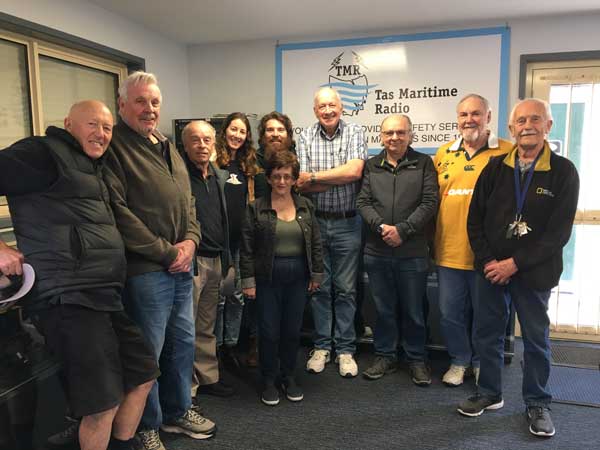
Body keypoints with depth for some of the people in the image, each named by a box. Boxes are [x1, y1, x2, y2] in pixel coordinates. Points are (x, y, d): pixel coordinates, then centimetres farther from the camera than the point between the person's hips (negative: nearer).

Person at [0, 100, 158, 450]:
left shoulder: (93, 167, 21)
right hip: (69, 298, -9)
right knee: (103, 404, -4)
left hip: (106, 297, 10)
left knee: (143, 373, 17)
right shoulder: (44, 153, -6)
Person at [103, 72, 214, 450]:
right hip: (146, 269, -8)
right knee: (148, 351, 4)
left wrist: (190, 240, -1)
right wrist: (166, 252, -15)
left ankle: (178, 411, 37)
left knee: (184, 342, 17)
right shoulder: (114, 147, -9)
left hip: (182, 264, 8)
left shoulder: (168, 149, 16)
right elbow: (118, 210, -18)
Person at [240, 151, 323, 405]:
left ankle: (288, 377, 29)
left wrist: (316, 274, 7)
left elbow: (315, 243, 9)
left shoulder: (305, 207, 6)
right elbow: (247, 248, -4)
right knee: (269, 330, 4)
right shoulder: (256, 208, -3)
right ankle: (269, 381, 23)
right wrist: (248, 280, -6)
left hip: (298, 276, 3)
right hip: (268, 276, -2)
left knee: (293, 329, 10)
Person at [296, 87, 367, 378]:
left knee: (346, 289, 7)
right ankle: (322, 346, 24)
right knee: (319, 287, 10)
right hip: (315, 222, 1)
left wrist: (314, 176, -13)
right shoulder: (306, 138, 2)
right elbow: (302, 185, -7)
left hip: (347, 224, -1)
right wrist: (340, 177, -13)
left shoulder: (355, 133, 0)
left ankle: (345, 349, 20)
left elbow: (355, 170, -17)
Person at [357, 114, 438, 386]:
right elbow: (363, 202, 2)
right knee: (383, 308, 13)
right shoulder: (371, 166, 8)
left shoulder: (423, 164, 2)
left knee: (413, 310, 10)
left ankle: (416, 360, 27)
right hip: (377, 251, 2)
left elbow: (429, 203, -6)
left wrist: (402, 230, -14)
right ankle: (385, 356, 29)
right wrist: (381, 227, -14)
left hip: (413, 252, -2)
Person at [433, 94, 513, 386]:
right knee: (450, 312, 11)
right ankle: (459, 361, 32)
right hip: (448, 250, 3)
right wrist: (431, 242, 10)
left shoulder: (508, 153, -2)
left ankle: (481, 362, 34)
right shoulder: (443, 153, 8)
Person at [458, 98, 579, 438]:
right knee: (488, 333, 12)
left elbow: (559, 232, -11)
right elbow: (475, 220, 3)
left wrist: (514, 264, -15)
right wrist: (488, 261, -9)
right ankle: (490, 393, 30)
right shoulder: (495, 168, 3)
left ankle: (538, 403, 29)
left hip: (533, 272, -2)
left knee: (536, 339, 11)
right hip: (491, 268, 3)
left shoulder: (563, 172, -5)